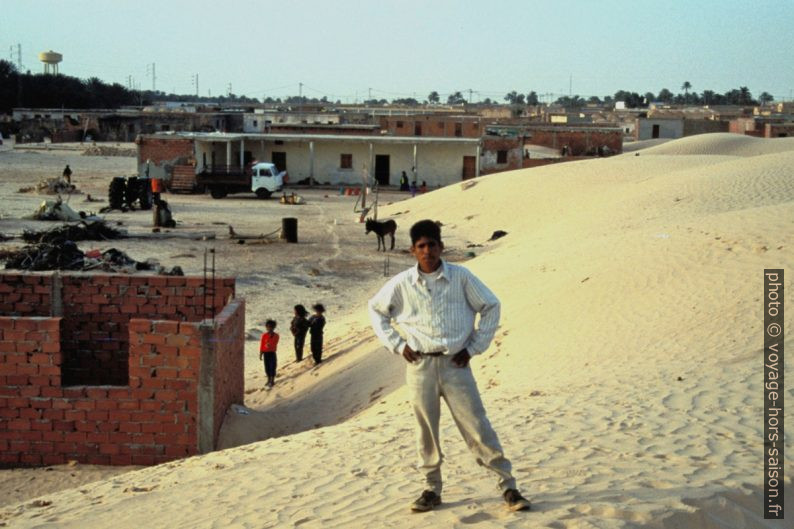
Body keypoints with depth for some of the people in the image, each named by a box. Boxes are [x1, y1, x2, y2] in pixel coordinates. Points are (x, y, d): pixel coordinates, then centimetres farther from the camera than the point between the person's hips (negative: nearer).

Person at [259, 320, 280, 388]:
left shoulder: (276, 335, -6)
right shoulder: (264, 335, -7)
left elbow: (275, 344, 1)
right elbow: (261, 344, -2)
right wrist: (260, 354, -1)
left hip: (272, 353, -1)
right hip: (266, 353, 1)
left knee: (272, 367, -1)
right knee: (267, 367, 10)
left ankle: (272, 381, 10)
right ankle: (269, 380, 26)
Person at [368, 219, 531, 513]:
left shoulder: (461, 277, -5)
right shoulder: (402, 283, -2)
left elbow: (491, 306, 5)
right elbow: (376, 309, 14)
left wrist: (474, 347, 0)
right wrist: (397, 344, 5)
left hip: (455, 364, -1)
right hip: (420, 365, 1)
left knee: (478, 428, -2)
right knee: (426, 430, 8)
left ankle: (508, 486, 4)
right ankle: (432, 489, 22)